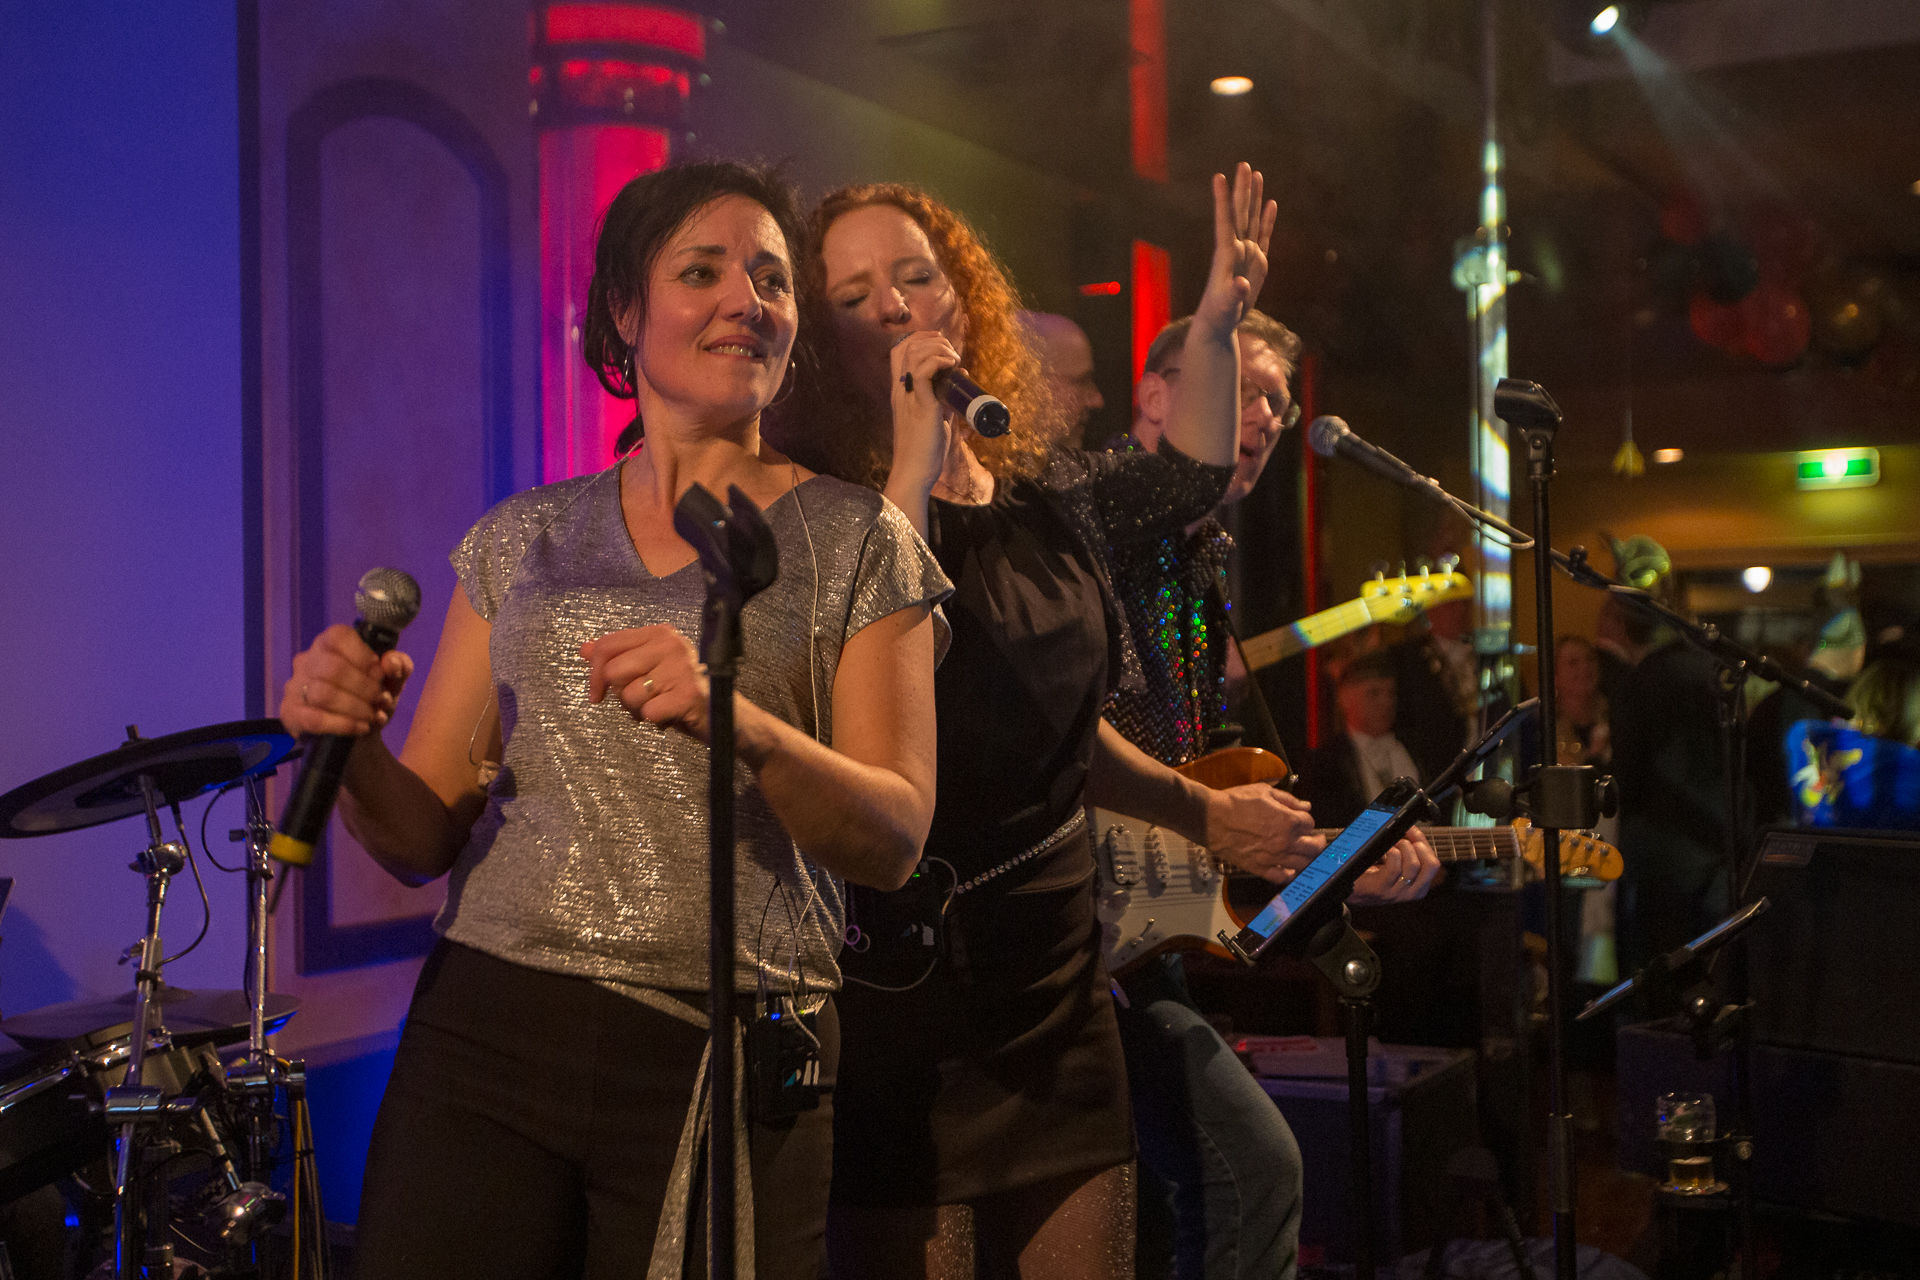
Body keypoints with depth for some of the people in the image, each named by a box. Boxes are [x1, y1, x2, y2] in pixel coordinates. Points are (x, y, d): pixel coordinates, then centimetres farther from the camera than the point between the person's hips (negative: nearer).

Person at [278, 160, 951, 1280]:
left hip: (729, 1063, -2)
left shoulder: (856, 540, 2)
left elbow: (897, 836, -7)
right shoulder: (522, 541, 11)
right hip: (486, 1032, 2)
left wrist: (739, 721, -25)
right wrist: (353, 746, -13)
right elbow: (425, 837, 9)